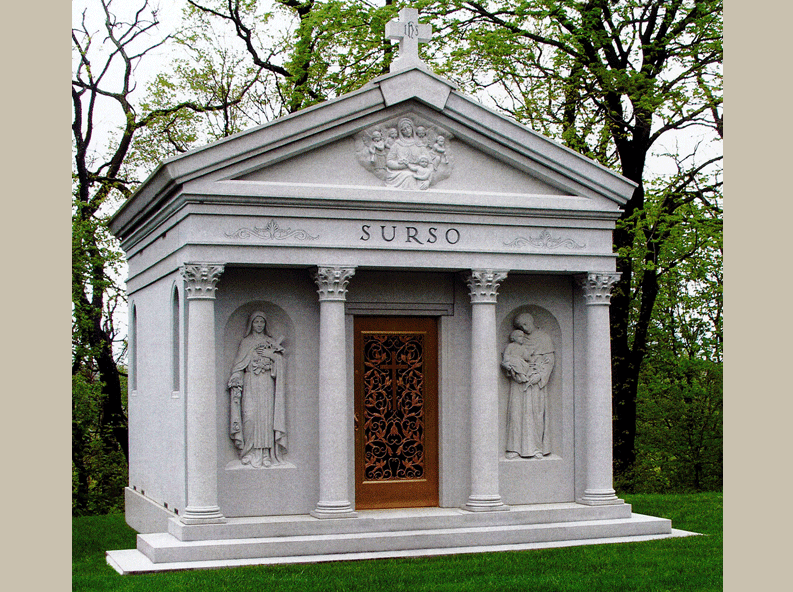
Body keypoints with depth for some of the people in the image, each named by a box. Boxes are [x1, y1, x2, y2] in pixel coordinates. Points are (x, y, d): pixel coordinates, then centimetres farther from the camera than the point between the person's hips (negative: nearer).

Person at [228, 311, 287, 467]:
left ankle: (266, 453, -4)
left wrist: (269, 354, -8)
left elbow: (280, 360, 7)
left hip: (267, 384, 1)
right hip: (250, 383, -1)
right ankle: (251, 453, -8)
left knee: (267, 415, -6)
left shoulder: (270, 342, 16)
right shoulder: (246, 342, 12)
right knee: (250, 415, -11)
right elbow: (239, 363, 6)